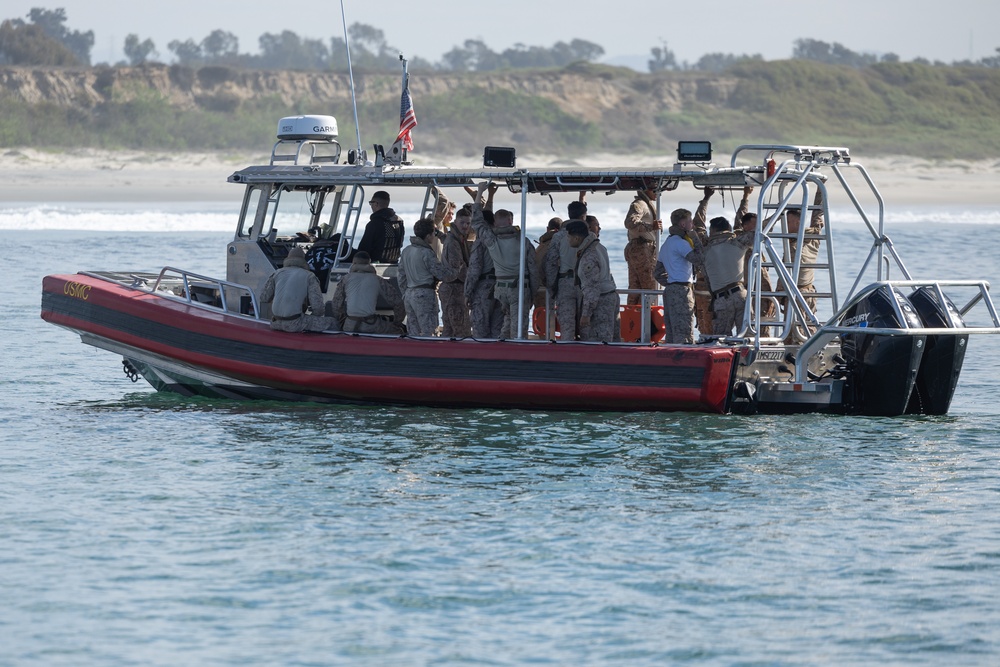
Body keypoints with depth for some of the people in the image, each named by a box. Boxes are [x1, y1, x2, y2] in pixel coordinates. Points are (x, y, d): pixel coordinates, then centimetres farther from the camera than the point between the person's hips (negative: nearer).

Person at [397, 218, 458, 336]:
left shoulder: (406, 251, 12)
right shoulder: (426, 253, -12)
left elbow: (401, 276, 18)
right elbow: (441, 272, -11)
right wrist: (456, 273, 6)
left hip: (409, 294, 8)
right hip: (424, 294, -8)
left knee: (413, 332, 10)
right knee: (427, 331, -8)